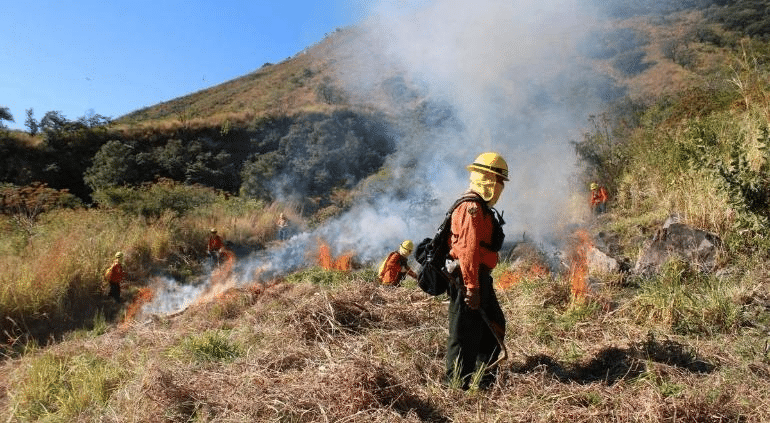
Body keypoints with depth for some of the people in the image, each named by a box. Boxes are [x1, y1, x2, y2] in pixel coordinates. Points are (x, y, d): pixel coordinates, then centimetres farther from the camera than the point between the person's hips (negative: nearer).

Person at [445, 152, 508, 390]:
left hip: (480, 279, 11)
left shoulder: (482, 208, 20)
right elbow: (468, 249, -23)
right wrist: (472, 287, -25)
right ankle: (458, 386, 9)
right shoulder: (471, 209, -15)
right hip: (468, 280, -11)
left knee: (494, 326, 18)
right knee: (465, 334, -3)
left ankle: (485, 381, 29)